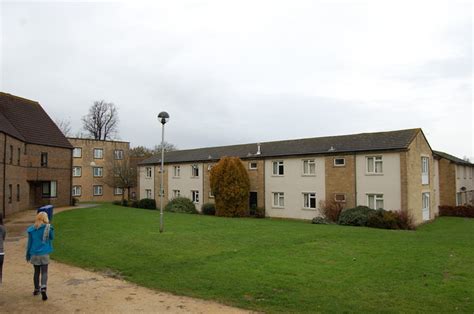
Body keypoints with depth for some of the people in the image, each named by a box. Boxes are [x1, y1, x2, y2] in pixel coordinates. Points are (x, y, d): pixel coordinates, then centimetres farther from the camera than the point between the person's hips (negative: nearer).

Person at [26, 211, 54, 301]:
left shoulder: (32, 229, -1)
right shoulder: (47, 227, -9)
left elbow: (29, 243, 4)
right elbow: (52, 237, 7)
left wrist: (28, 255, 14)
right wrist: (50, 228, 2)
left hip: (34, 254, 3)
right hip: (44, 254, -3)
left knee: (36, 272, 18)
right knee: (44, 272, 0)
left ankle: (36, 289, 30)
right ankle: (43, 288, -19)